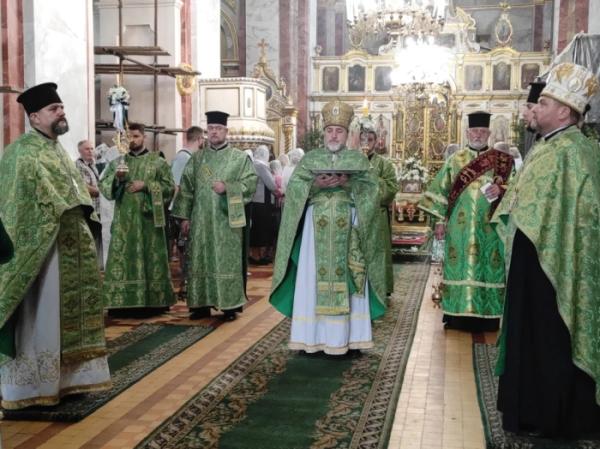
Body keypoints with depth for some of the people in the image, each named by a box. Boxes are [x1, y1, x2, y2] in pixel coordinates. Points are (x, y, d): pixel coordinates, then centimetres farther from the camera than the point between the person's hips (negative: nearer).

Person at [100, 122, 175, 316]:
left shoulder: (158, 161, 5)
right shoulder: (117, 162, 12)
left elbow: (169, 187, -1)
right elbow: (103, 185, 5)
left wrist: (146, 185, -12)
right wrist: (117, 178, -15)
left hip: (149, 218, -2)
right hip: (124, 219, 2)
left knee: (150, 258, 0)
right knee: (123, 259, -1)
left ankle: (151, 302, 7)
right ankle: (124, 302, 3)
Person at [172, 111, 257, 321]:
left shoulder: (240, 157, 4)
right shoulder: (196, 158, 12)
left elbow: (251, 182, -4)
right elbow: (186, 188, 10)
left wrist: (227, 187, -17)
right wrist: (185, 216, 3)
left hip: (227, 219, -3)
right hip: (201, 220, 3)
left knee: (228, 262, -2)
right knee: (201, 261, 4)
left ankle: (230, 305, 4)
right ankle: (202, 304, 12)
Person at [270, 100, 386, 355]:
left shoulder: (358, 159, 9)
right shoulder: (310, 159, 10)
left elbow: (371, 189, -2)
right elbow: (293, 187, 1)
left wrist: (348, 183, -17)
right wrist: (316, 184, -16)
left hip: (347, 228, 0)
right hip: (316, 228, 1)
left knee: (347, 279, -1)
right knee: (313, 279, -1)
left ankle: (346, 336, 5)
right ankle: (312, 336, 4)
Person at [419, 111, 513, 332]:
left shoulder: (501, 160, 5)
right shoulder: (454, 160, 8)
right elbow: (440, 190, 6)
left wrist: (500, 189, -19)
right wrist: (440, 220, -1)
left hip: (489, 227, -1)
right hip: (459, 226, 1)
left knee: (488, 267, 1)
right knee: (460, 267, 2)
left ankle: (488, 316, 8)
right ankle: (459, 315, 8)